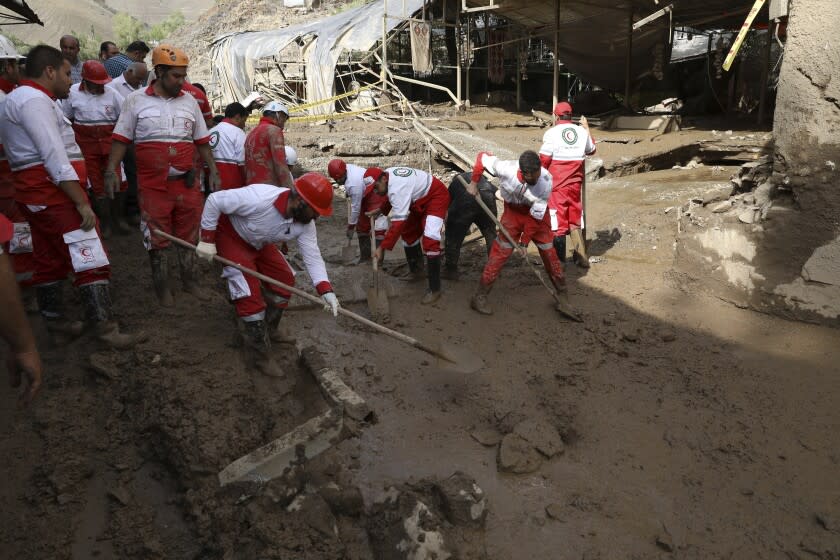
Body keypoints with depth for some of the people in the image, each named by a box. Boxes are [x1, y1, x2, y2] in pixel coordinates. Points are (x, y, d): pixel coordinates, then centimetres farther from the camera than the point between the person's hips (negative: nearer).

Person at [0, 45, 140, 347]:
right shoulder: (35, 100, -14)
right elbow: (55, 159, -21)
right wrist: (81, 203, -23)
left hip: (37, 194, 11)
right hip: (51, 193, -11)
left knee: (50, 258, 17)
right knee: (90, 259, -13)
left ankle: (53, 317, 28)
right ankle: (105, 328, -14)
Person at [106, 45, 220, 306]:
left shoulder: (189, 101, 9)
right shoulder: (136, 100, 1)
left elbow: (202, 142, 13)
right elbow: (121, 139, 1)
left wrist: (213, 171, 8)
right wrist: (111, 171, -6)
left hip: (187, 182, 3)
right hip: (152, 184, -2)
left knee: (189, 234, 10)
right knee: (157, 237, 5)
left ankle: (189, 280, 25)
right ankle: (162, 287, 18)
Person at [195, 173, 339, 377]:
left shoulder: (305, 222, -20)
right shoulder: (259, 198, -41)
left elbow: (312, 256, -18)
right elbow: (214, 200, -31)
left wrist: (326, 291, -31)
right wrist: (207, 240, -26)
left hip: (260, 243, 7)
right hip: (231, 237, -7)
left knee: (285, 279, 5)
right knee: (250, 291, -14)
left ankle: (270, 330, 28)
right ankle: (262, 356, -2)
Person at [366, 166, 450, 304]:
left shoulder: (397, 188, -36)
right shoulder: (387, 174, -7)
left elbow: (398, 222, -40)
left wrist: (382, 247, -39)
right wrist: (381, 210, 8)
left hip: (436, 197, -10)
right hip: (420, 200, 10)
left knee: (430, 239, -23)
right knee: (408, 232, 15)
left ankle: (434, 289, -17)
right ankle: (416, 269, 35)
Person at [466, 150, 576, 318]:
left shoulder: (546, 181, -30)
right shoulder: (506, 169, -32)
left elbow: (536, 215, -23)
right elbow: (482, 157, -14)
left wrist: (525, 241, -20)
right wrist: (474, 183, -12)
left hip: (536, 212, 1)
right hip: (513, 211, 0)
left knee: (548, 252, 1)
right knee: (500, 251, -7)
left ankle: (562, 296, 18)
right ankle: (480, 297, 1)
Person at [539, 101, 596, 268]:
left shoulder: (552, 133, -12)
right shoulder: (582, 131, 1)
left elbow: (544, 160, -12)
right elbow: (591, 150, 20)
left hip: (557, 185, -4)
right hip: (575, 184, 4)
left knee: (558, 221, 3)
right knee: (575, 221, 16)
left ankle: (559, 260, 7)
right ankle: (582, 257, 17)